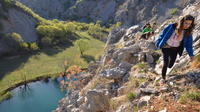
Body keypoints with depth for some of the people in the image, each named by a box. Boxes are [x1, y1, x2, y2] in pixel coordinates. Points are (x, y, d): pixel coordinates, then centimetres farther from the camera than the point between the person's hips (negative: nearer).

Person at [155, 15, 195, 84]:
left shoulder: (187, 32, -11)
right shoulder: (172, 27, -22)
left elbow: (188, 43, 0)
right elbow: (163, 34, -11)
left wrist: (191, 54, -4)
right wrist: (158, 44, -4)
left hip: (175, 49, 3)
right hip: (166, 47, -3)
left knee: (170, 65, 11)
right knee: (165, 63, -6)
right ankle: (163, 78, 14)